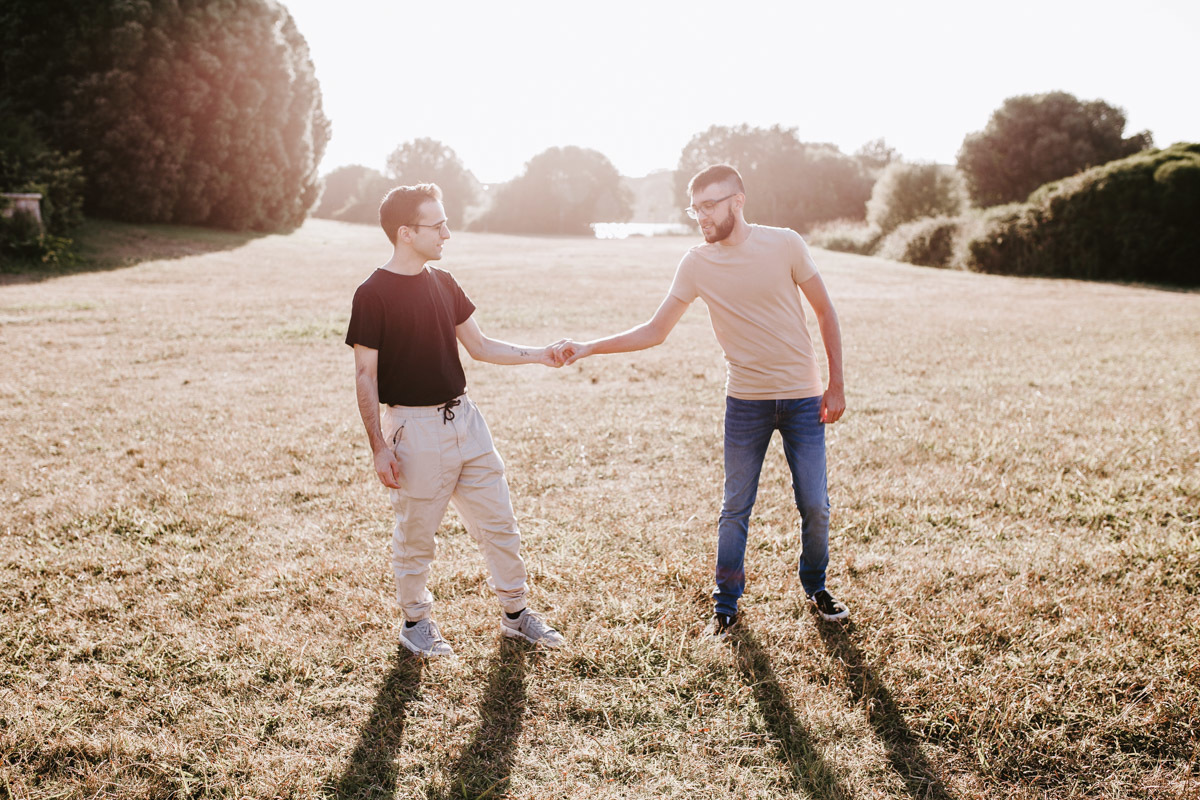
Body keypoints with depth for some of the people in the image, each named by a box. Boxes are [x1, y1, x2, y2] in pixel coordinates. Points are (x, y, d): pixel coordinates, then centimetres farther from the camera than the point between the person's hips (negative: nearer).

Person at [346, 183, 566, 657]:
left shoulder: (443, 284, 8)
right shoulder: (373, 295, -11)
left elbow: (480, 347, 14)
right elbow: (365, 376, -10)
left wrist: (539, 355, 3)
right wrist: (379, 447, -14)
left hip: (464, 418, 6)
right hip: (415, 429, -6)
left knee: (499, 524, 11)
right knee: (416, 535, 8)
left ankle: (516, 615, 26)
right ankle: (416, 622, 29)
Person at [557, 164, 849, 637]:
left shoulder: (784, 244, -8)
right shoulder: (697, 264, -4)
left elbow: (825, 313, 1)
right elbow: (654, 332, -1)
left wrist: (836, 385, -2)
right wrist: (588, 348, -11)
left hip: (803, 399, 0)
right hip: (745, 402, 1)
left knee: (814, 505, 5)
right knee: (735, 509, 5)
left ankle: (815, 588, 30)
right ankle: (726, 605, 22)